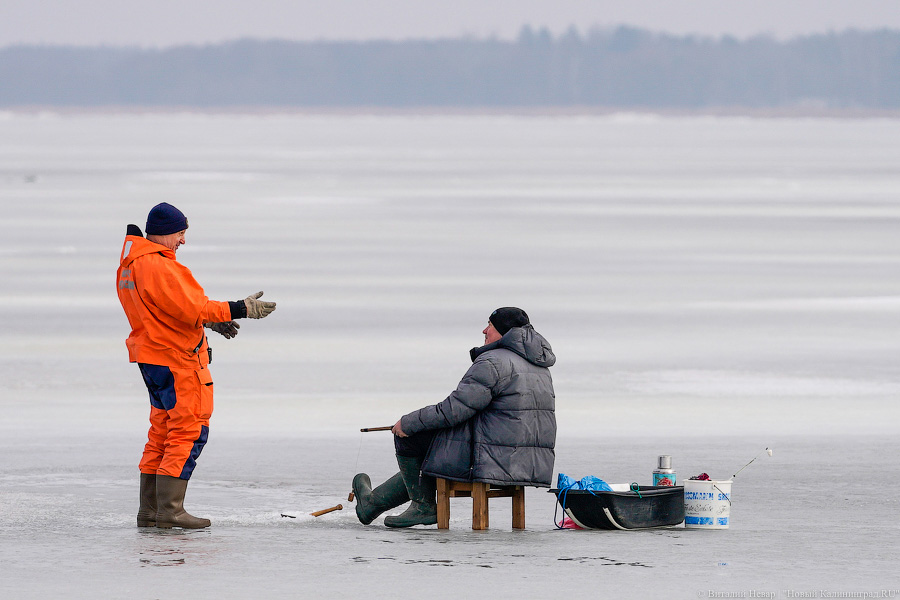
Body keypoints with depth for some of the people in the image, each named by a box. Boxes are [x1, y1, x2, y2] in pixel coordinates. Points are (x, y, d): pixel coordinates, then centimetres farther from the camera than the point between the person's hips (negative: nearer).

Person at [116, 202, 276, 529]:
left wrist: (211, 318, 17)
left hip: (152, 355, 10)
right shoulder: (159, 267, -21)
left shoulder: (129, 266, 13)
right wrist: (241, 309, -18)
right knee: (189, 431, -6)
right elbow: (192, 309, -24)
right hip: (177, 358, -10)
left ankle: (149, 510, 16)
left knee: (162, 434, 15)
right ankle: (170, 510, -9)